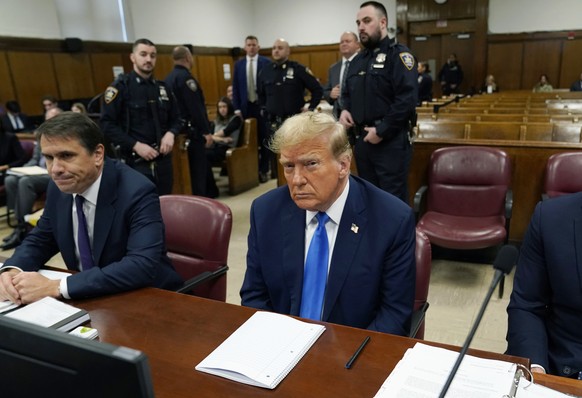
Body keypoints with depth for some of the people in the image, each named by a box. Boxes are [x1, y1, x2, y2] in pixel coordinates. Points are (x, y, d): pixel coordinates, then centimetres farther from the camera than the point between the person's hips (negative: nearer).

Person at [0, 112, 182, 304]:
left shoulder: (137, 192, -23)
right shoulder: (59, 187, -3)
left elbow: (143, 265, -32)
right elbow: (40, 240, 9)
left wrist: (56, 287, -33)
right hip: (87, 298, 6)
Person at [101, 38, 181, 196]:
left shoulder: (162, 87, 14)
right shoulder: (120, 86, -3)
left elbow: (175, 119, 19)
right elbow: (107, 124, -9)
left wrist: (170, 133, -4)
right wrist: (135, 145, -17)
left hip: (163, 161, 5)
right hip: (136, 163, -5)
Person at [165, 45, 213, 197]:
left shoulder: (169, 78, 14)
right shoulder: (185, 77, -15)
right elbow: (195, 107, -20)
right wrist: (206, 131, -17)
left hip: (178, 129, 9)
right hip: (191, 130, -9)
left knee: (188, 168, 15)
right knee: (198, 168, -3)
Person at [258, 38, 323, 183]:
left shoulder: (298, 69, -6)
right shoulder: (265, 71, 7)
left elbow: (318, 90, -2)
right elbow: (261, 93, 23)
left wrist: (310, 109, -4)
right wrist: (264, 108, 12)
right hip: (273, 122, 4)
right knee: (273, 154, 6)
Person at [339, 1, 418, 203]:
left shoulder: (398, 54, -9)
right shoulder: (358, 59, 15)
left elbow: (407, 98, -19)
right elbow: (347, 93, 25)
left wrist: (382, 131, -18)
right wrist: (345, 110, 3)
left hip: (391, 140, -7)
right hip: (362, 139, 8)